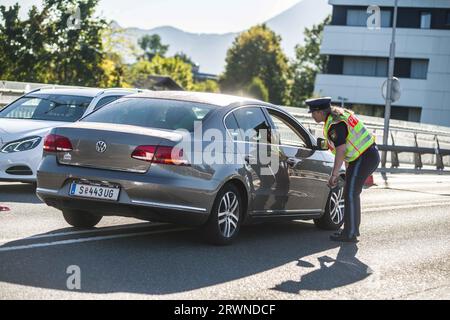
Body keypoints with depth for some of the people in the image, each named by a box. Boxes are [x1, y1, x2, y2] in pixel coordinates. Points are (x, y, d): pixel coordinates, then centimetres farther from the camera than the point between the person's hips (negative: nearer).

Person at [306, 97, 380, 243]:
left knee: (350, 194, -8)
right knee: (352, 194, 18)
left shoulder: (335, 124, -21)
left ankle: (350, 234, -6)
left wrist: (334, 174, -23)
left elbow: (341, 150, -26)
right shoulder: (338, 114, 11)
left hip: (364, 158, -10)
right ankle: (353, 229, 27)